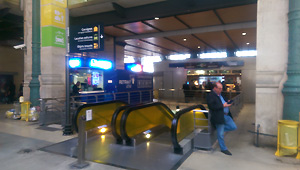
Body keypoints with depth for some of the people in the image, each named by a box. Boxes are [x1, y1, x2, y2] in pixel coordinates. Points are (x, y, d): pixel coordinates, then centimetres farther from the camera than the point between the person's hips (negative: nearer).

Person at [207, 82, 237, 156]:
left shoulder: (220, 94, 14)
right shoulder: (210, 96, -14)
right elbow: (212, 106, -22)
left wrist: (227, 102, 4)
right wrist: (223, 106, -21)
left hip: (226, 115, 9)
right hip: (219, 117, -9)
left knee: (233, 127, 13)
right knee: (220, 134, 3)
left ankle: (218, 128, 22)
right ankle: (223, 149, 19)